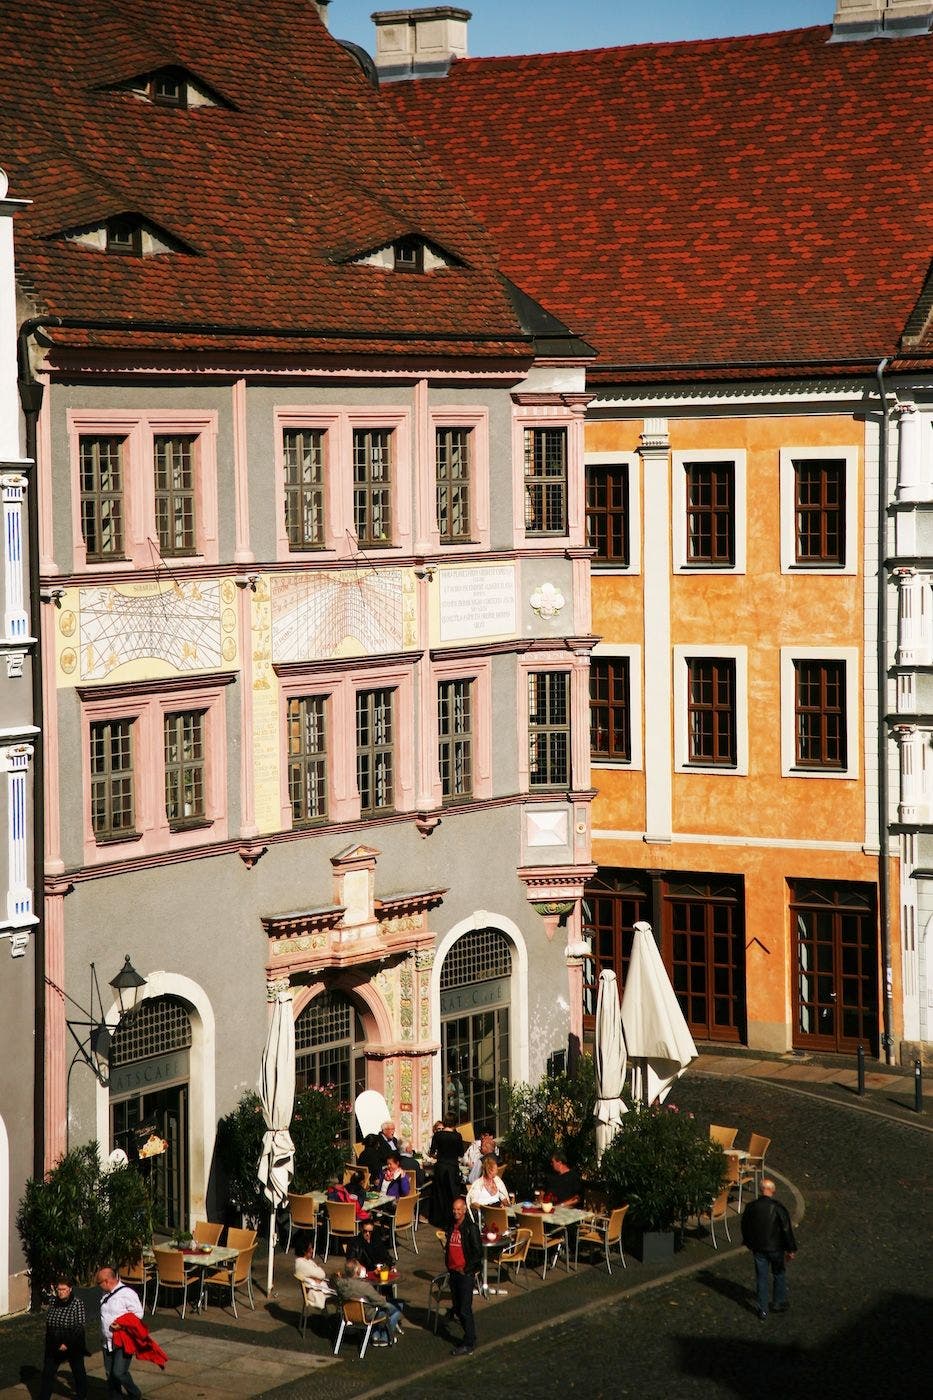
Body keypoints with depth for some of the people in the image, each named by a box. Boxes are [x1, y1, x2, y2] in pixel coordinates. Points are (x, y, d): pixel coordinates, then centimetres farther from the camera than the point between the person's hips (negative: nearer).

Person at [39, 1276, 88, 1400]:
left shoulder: (77, 1303, -14)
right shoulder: (53, 1302, 0)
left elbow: (79, 1326, -18)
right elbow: (48, 1323, 11)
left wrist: (67, 1344, -22)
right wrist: (48, 1341, 11)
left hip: (73, 1346, -4)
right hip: (54, 1346, 4)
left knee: (78, 1372, 13)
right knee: (47, 1373, 2)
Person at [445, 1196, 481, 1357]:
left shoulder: (471, 1228, -13)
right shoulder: (451, 1226, 9)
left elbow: (478, 1253, -13)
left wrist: (466, 1269, -13)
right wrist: (448, 1265, 12)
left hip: (465, 1273, -7)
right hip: (453, 1271, 7)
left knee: (465, 1309, -7)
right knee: (457, 1306, 12)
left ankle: (468, 1345, -3)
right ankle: (469, 1335, 25)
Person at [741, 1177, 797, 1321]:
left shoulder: (750, 1207, -7)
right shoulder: (778, 1208, -18)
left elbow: (745, 1228, 7)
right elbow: (787, 1230, -14)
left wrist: (749, 1244, 23)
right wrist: (791, 1249, -4)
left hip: (758, 1249, 2)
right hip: (776, 1248, -2)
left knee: (761, 1278, 11)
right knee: (779, 1275, 20)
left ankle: (762, 1311, 15)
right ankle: (780, 1303, 31)